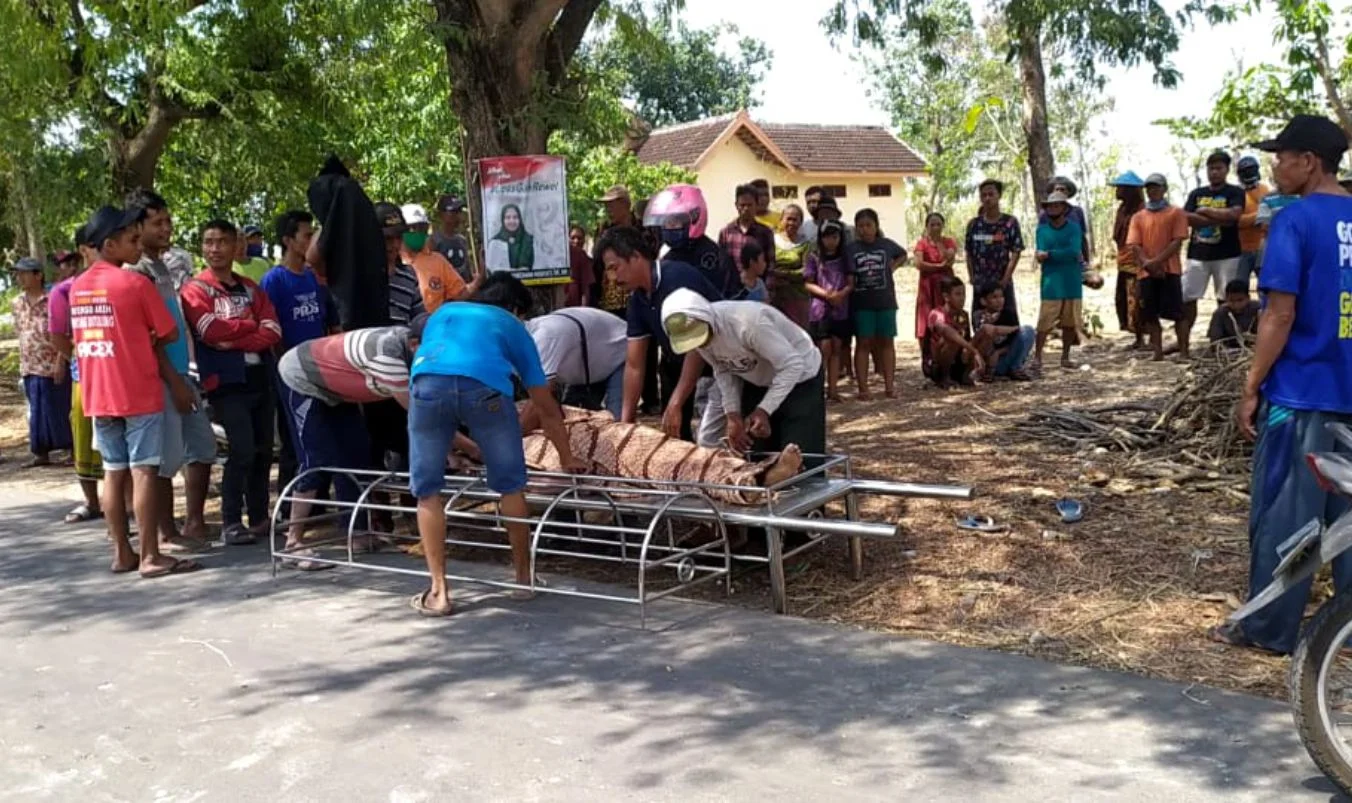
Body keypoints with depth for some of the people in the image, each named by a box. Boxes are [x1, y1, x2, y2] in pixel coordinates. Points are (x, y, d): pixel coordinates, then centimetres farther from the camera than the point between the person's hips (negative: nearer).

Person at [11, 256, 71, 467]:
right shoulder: (16, 303, 10)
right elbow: (20, 333, 18)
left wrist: (60, 362, -17)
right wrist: (22, 363, 14)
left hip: (52, 366, -6)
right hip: (29, 367, 6)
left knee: (58, 409, -2)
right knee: (37, 410, 11)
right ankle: (41, 453, 18)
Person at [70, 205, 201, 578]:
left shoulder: (77, 287, 9)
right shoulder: (135, 283, -12)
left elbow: (80, 340, 18)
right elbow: (171, 334, -7)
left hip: (98, 395, 7)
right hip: (139, 393, -6)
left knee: (114, 472, 10)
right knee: (143, 471, -3)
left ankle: (122, 553, 15)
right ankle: (150, 556, -2)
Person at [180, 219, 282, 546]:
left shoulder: (251, 288, 14)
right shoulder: (195, 290, 0)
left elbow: (273, 331, 1)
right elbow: (212, 330, -17)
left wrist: (234, 340, -14)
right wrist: (253, 324, -3)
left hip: (261, 378, 5)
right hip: (227, 382, -5)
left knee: (263, 451, 9)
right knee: (242, 451, -13)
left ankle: (260, 518, 19)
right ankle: (231, 523, -6)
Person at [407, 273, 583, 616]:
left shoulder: (443, 313, 41)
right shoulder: (513, 327, 34)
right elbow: (547, 408, 37)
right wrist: (567, 459, 49)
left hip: (427, 382, 1)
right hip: (484, 385, -1)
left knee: (427, 490, 13)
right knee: (510, 485, 18)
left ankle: (438, 592, 13)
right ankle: (523, 577, 30)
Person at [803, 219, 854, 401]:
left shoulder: (844, 258, 10)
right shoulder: (814, 257, 1)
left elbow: (851, 282, 6)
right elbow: (808, 283, -1)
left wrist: (841, 294, -14)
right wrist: (825, 294, -17)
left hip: (841, 309, 3)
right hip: (820, 307, -3)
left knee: (837, 348, 4)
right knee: (825, 348, -10)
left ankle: (833, 388, 7)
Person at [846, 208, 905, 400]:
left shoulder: (887, 245, 3)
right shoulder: (850, 249, -4)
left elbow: (903, 255, 23)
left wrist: (892, 267, 8)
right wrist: (844, 295, -15)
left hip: (885, 301, 2)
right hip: (861, 303, -2)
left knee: (887, 342, 6)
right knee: (864, 343, 1)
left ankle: (889, 385, 10)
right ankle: (863, 387, 2)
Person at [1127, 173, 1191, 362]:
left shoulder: (1176, 213, 5)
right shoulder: (1138, 217, 14)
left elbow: (1178, 241, -5)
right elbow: (1133, 245, 3)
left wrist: (1157, 261, -16)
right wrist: (1147, 263, -14)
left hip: (1170, 270, -3)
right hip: (1146, 273, 3)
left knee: (1177, 313, -5)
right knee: (1150, 315, 1)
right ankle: (1158, 353, 6)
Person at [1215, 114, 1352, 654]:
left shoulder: (1296, 221, -12)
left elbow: (1281, 315, -16)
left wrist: (1250, 389, -10)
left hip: (1301, 392, -6)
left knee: (1281, 514, 2)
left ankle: (1269, 628, 10)